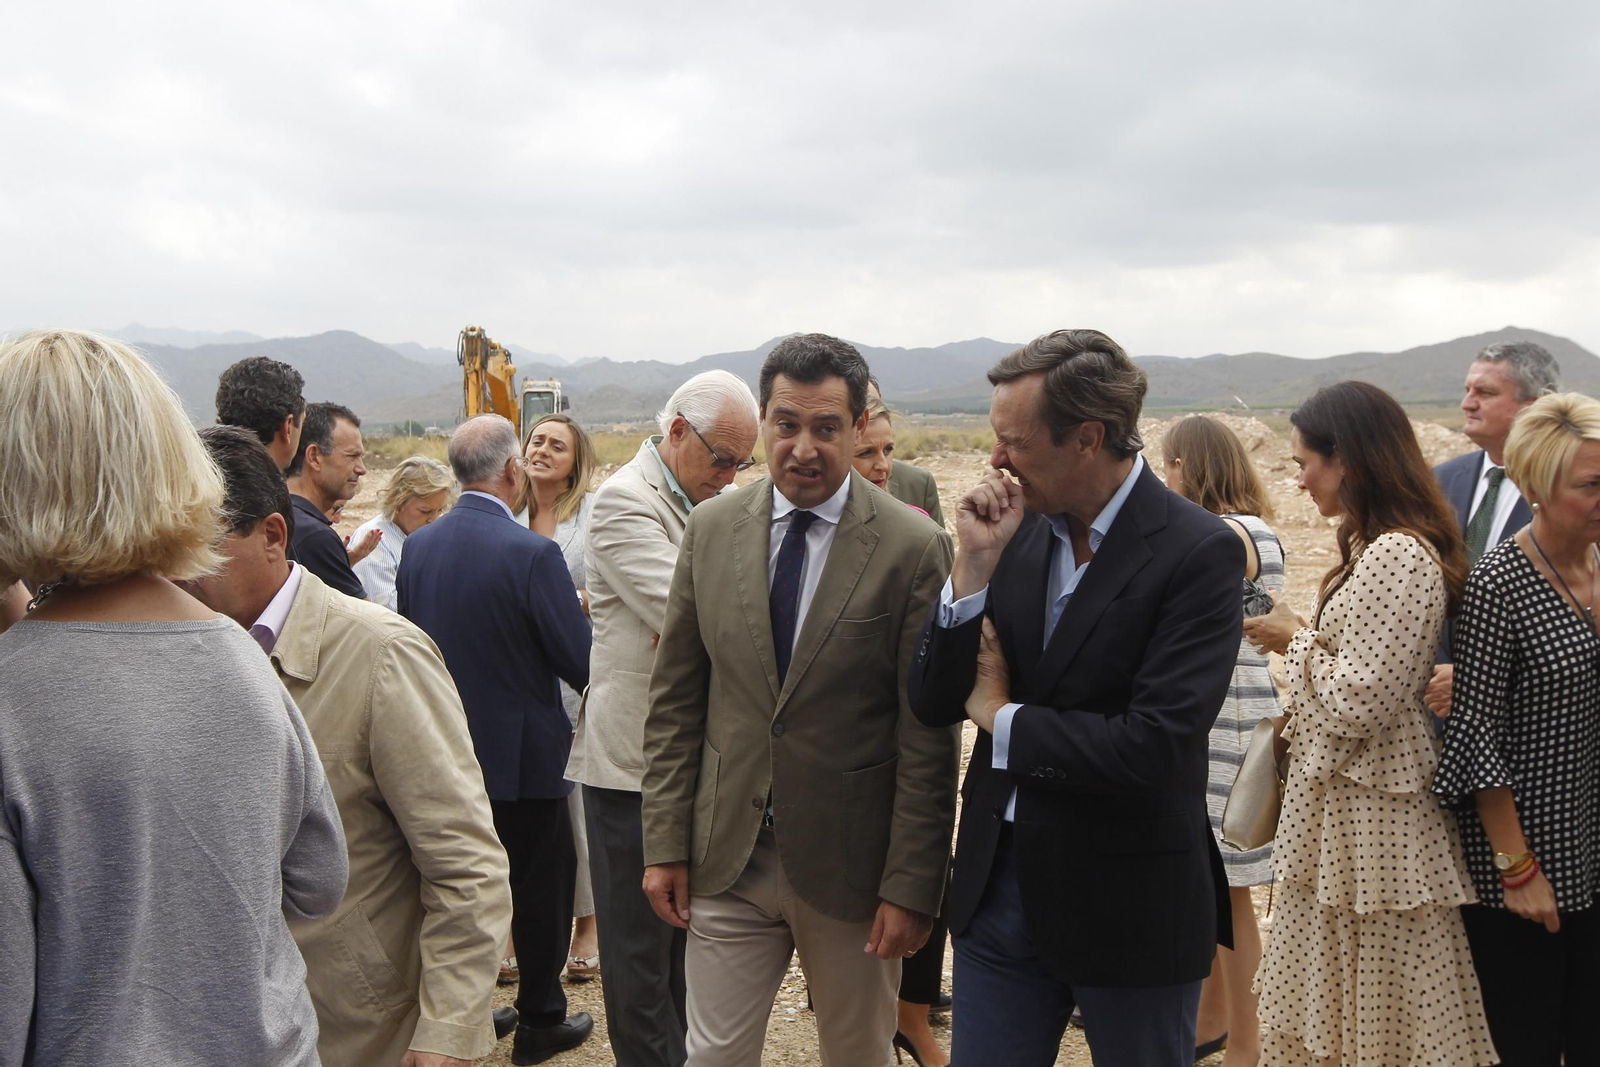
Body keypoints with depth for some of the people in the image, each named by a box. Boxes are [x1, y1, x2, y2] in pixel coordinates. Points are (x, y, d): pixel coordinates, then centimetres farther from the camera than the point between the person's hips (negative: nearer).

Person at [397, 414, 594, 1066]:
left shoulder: (415, 546, -3)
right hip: (520, 755, -5)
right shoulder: (532, 553, -22)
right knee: (541, 888, 11)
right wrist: (579, 610, 0)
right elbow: (582, 665, -19)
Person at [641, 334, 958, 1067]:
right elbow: (674, 699, 4)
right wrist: (665, 843, 1)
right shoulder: (711, 530, 0)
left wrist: (912, 887, -11)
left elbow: (928, 737, -10)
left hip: (851, 867, -2)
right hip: (726, 862, 2)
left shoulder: (913, 548, -11)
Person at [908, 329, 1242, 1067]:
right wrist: (975, 566, -14)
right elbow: (933, 704, -1)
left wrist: (1002, 717, -12)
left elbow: (1153, 751, -25)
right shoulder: (1017, 528, 0)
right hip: (1001, 883, 5)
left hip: (1129, 907, -4)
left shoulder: (1199, 551, -16)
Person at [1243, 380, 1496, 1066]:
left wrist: (1297, 638, -10)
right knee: (1335, 999, 20)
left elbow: (1359, 703, -24)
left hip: (1369, 814, -10)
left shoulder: (1398, 557, -22)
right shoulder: (1375, 544, 10)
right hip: (1342, 796, 10)